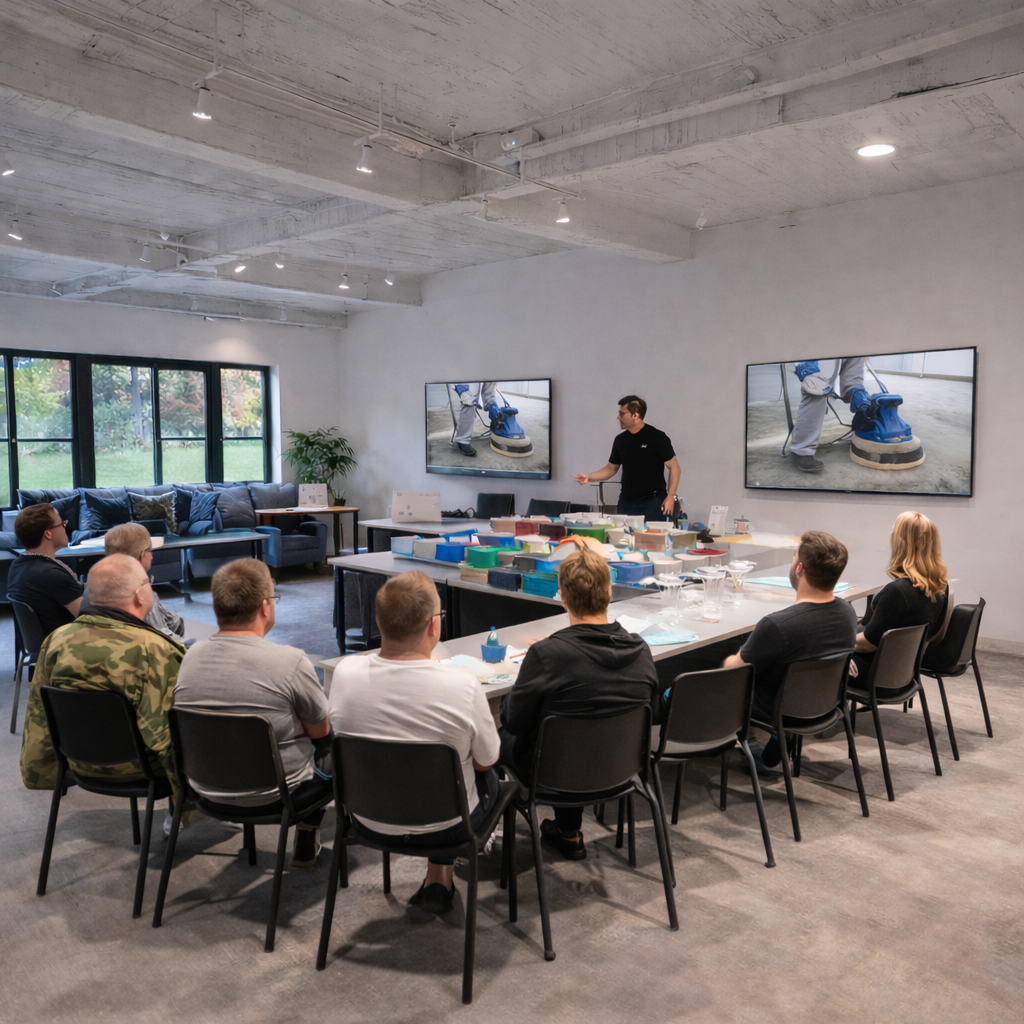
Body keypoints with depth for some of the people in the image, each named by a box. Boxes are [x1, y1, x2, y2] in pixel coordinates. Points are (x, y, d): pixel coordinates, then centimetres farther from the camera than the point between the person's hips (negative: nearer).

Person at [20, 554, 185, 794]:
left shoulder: (56, 639, -7)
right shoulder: (154, 650, -27)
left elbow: (38, 719, 3)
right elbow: (166, 735, -22)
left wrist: (38, 772, 15)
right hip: (133, 771, -6)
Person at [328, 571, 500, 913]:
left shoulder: (345, 674, -20)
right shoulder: (463, 686, -28)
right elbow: (486, 761, -10)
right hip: (444, 827, -3)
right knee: (488, 778, 27)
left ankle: (437, 882, 37)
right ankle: (439, 879, 35)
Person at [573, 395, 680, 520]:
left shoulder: (657, 437, -8)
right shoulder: (620, 439, 9)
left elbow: (674, 467, -6)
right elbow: (611, 468, 17)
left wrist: (670, 496, -14)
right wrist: (588, 477, 2)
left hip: (652, 502, -5)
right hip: (627, 503, 6)